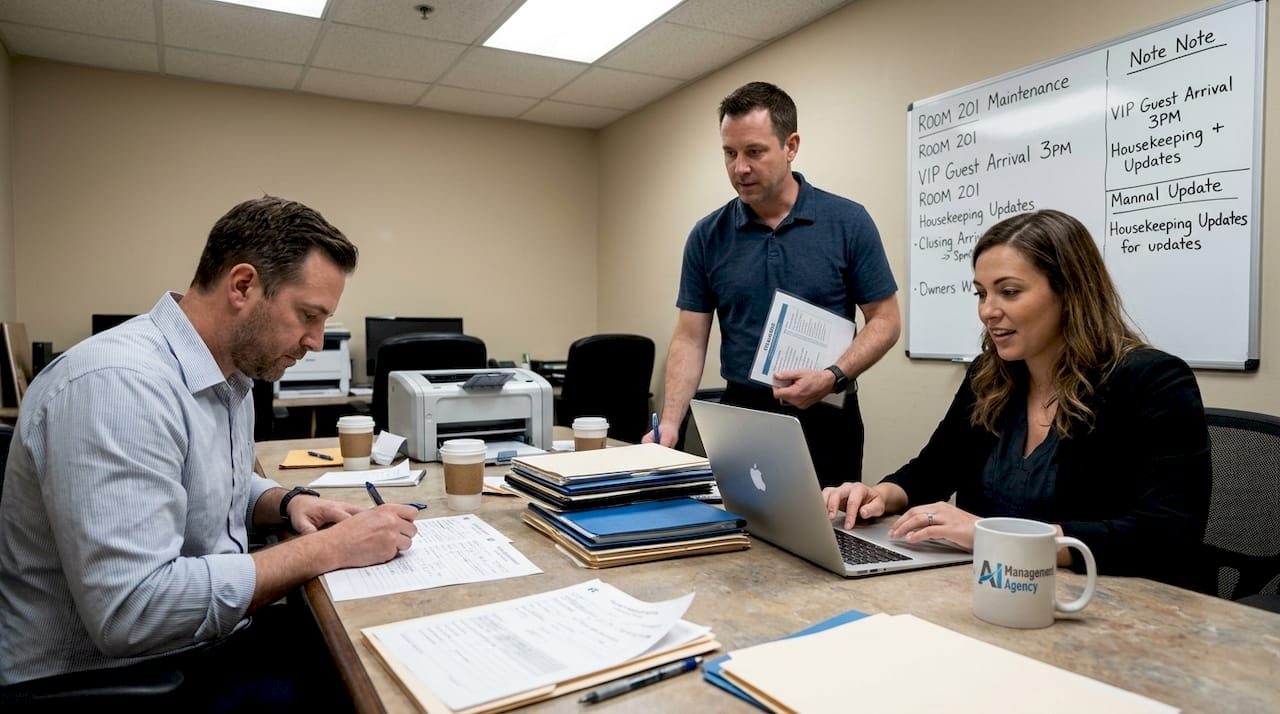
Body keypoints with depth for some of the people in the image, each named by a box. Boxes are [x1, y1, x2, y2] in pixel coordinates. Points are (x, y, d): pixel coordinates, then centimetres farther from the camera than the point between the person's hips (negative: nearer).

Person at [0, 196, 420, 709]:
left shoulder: (229, 372, 4)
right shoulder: (118, 382, -26)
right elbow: (130, 610, -32)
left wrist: (288, 503, -2)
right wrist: (327, 549, -26)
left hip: (205, 643, 8)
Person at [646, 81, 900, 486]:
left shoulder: (848, 223, -5)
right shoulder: (708, 237, 0)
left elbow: (884, 321, -2)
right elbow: (690, 338, 0)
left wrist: (833, 377, -19)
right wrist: (670, 422, -13)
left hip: (824, 420, -1)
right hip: (741, 417, 2)